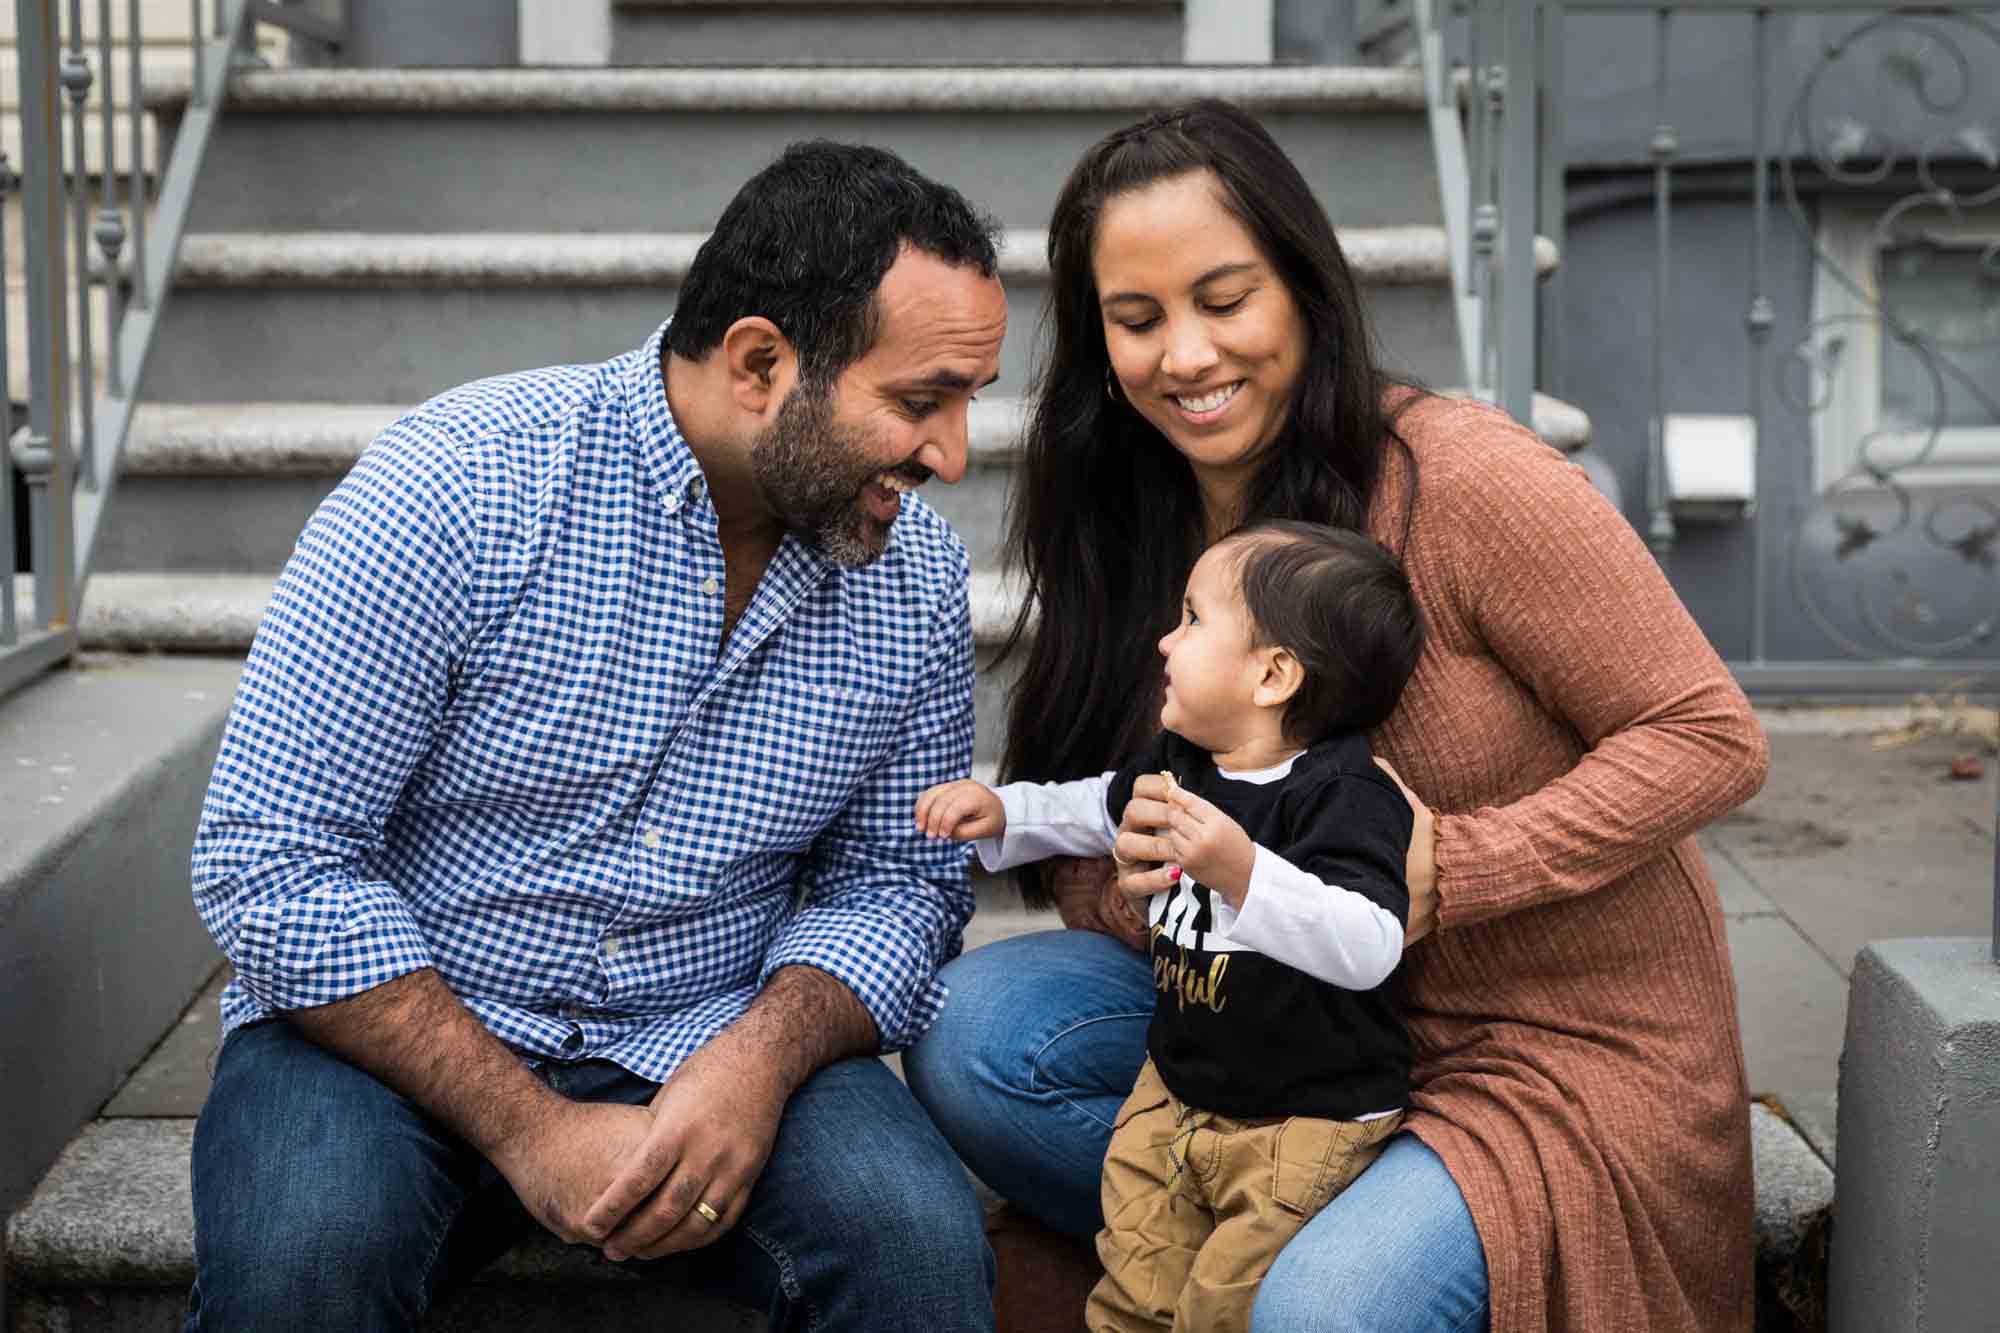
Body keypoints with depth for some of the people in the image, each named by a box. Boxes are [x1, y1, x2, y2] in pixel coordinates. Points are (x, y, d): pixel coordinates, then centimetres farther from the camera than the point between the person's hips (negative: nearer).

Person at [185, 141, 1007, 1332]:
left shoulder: (915, 574, -2)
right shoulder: (459, 484, -17)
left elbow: (895, 885, 5)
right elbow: (271, 862, -17)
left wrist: (758, 1060, -17)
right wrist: (532, 1130, -21)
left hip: (708, 1045, 3)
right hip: (398, 1037, -2)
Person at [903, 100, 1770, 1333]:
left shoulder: (1464, 480, -17)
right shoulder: (1135, 533, 3)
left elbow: (1713, 740, -14)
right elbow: (1077, 871, 4)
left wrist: (1446, 869, -23)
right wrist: (1148, 874, -20)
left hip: (1572, 1051, -6)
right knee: (976, 1031, -16)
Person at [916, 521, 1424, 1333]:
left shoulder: (1344, 795, -24)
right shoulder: (1180, 764, 3)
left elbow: (1369, 947, -37)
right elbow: (1103, 810, 26)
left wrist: (1241, 870, -46)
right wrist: (1002, 813, 13)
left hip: (1311, 1119, -7)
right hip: (1176, 1090, 7)